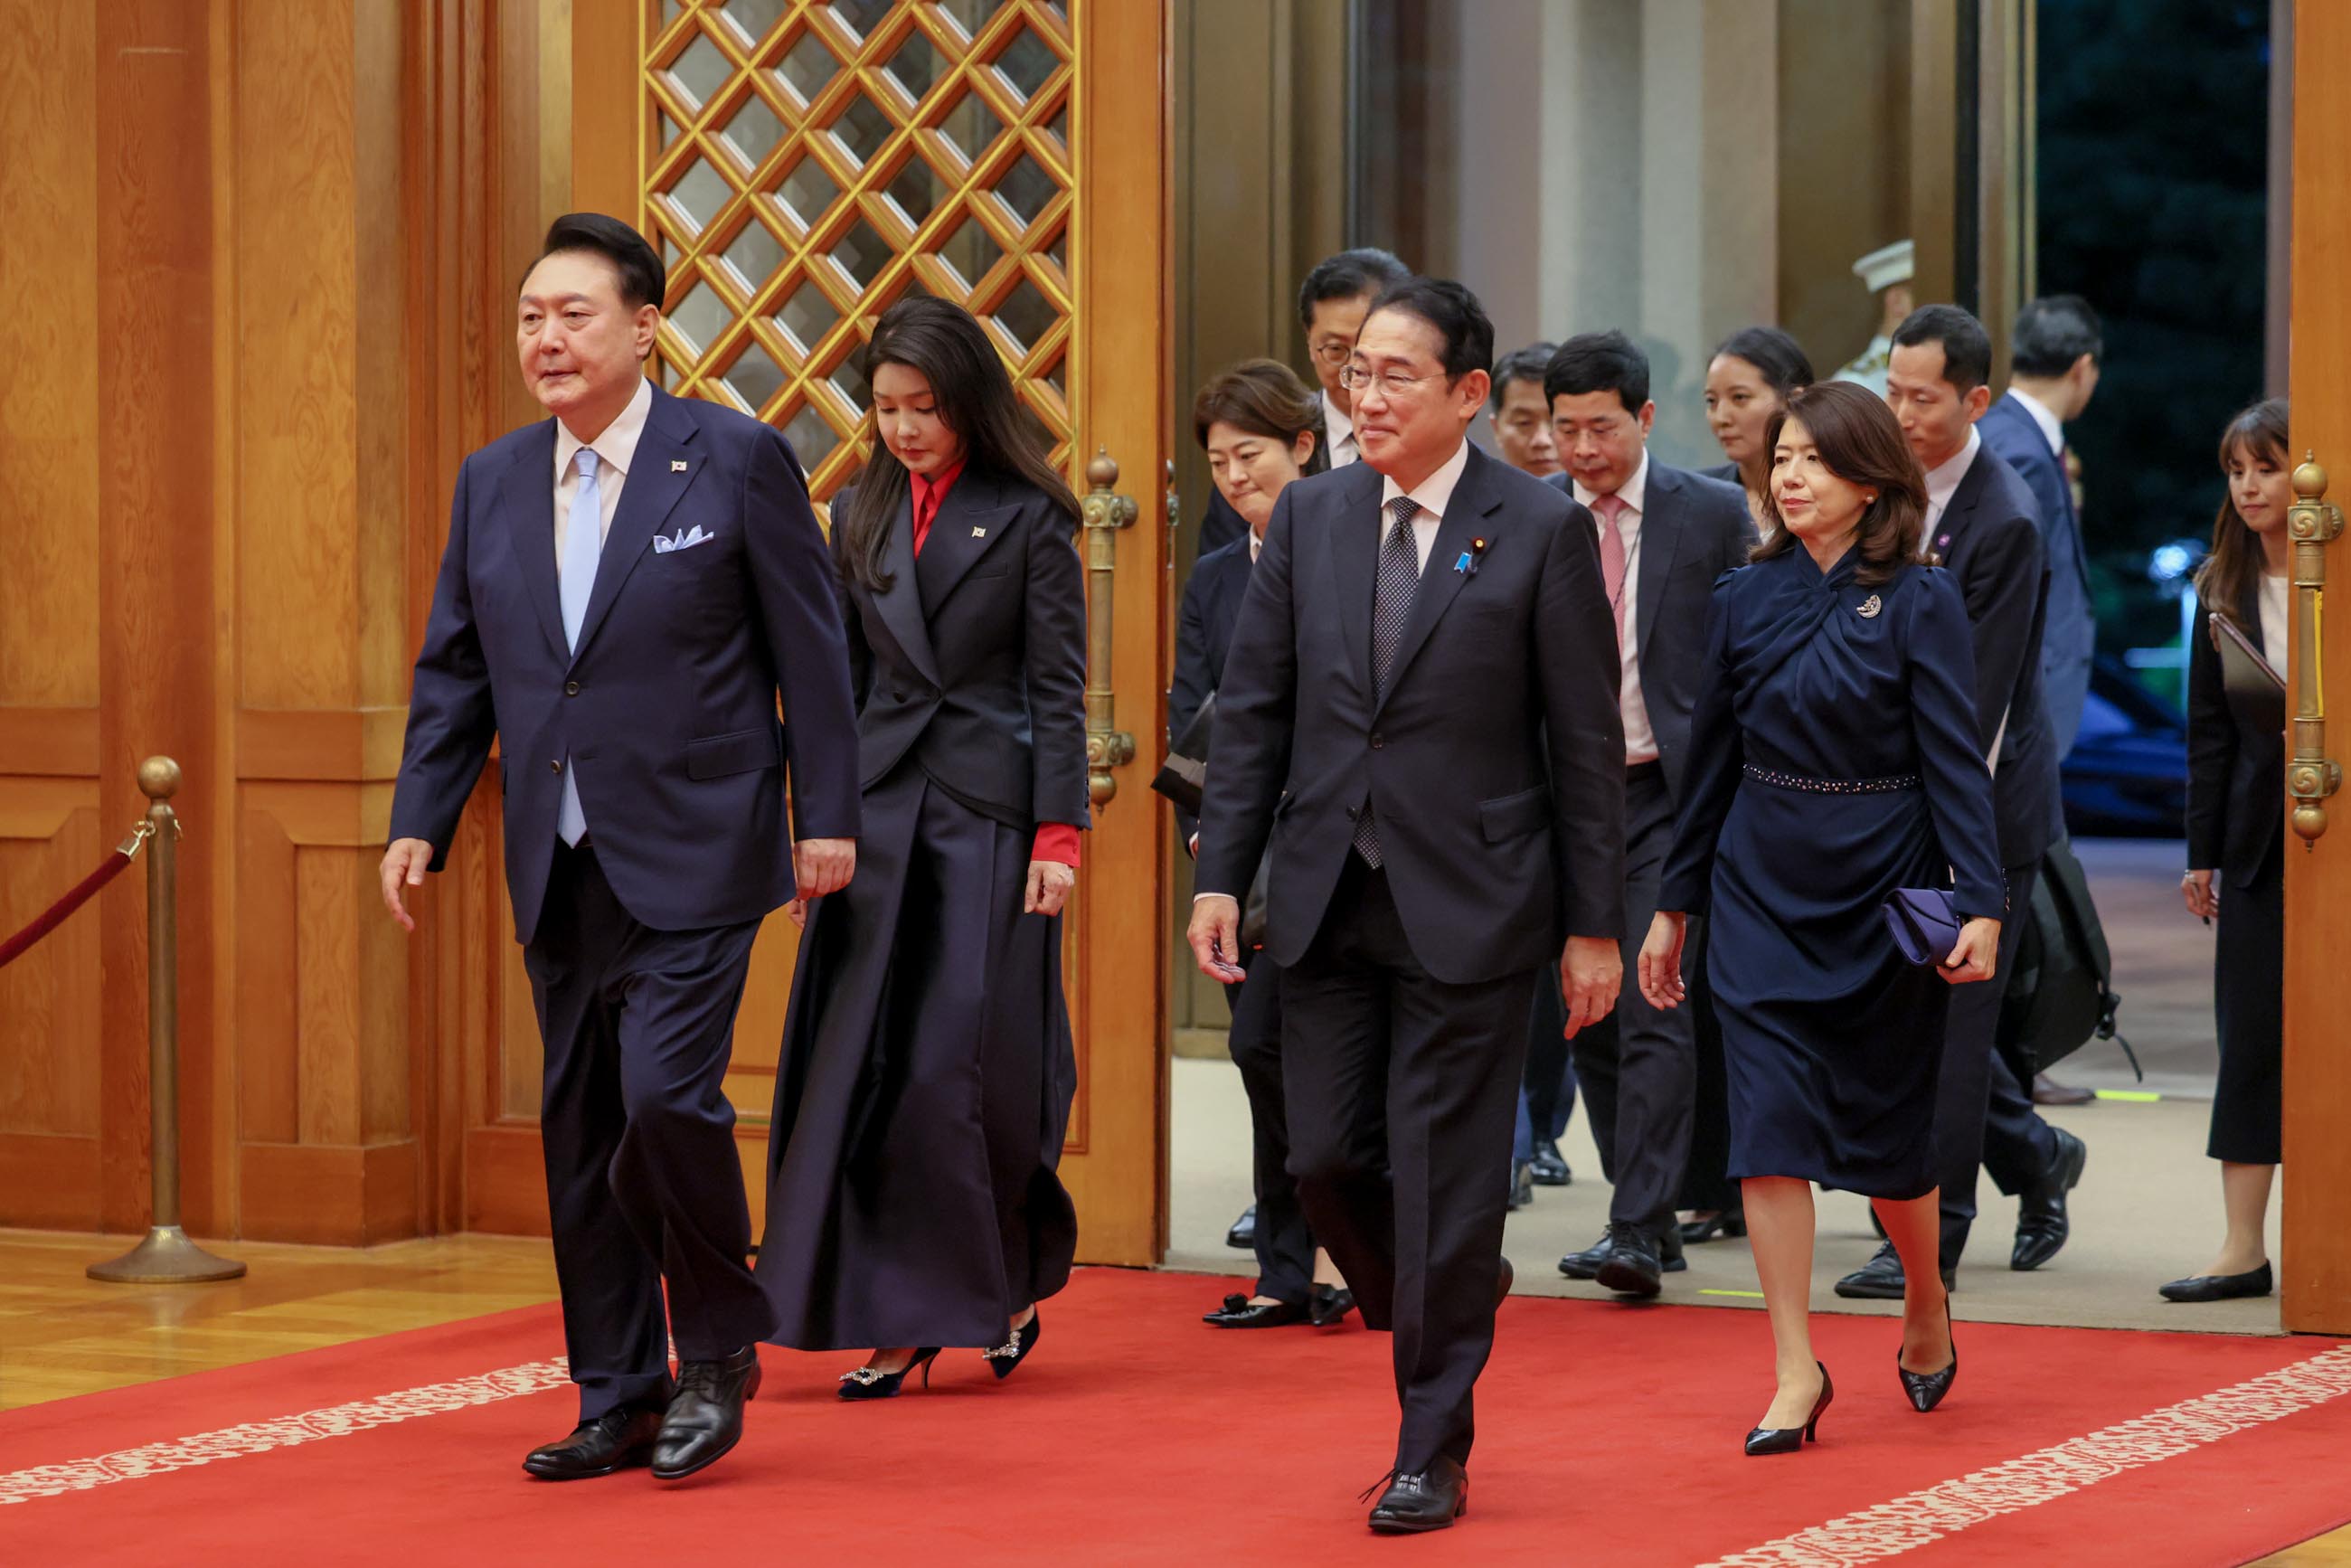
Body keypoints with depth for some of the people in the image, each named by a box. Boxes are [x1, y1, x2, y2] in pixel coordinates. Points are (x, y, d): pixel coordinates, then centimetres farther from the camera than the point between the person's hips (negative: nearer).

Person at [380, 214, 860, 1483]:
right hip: (558, 865, 6)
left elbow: (808, 651, -2)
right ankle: (617, 1400, 17)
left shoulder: (736, 461, -5)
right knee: (579, 1134, 8)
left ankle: (719, 1350, 4)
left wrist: (826, 815, -4)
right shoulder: (491, 482, 9)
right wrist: (421, 820, 5)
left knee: (666, 1098, -17)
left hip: (691, 855, -6)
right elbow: (453, 670, 14)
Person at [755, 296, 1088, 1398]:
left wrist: (1057, 834, -10)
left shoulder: (1029, 519, -2)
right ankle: (900, 1325, 3)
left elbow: (1058, 687, -4)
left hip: (988, 812, -4)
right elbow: (839, 679, 14)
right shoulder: (860, 518, 11)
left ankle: (1010, 1284, 18)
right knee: (864, 1068, -2)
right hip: (880, 809, 4)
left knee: (968, 1067, -4)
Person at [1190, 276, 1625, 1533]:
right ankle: (1455, 1309, 32)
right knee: (1325, 1158, 4)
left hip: (1469, 901, -4)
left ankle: (1432, 1453, 10)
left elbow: (1586, 740, -3)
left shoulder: (1541, 531, -5)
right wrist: (1221, 875, 1)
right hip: (1328, 899, 4)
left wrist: (1593, 925, -4)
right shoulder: (1310, 517, 6)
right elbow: (1253, 706, 9)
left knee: (1445, 1183, -1)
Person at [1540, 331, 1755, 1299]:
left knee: (1655, 1016, -13)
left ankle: (1636, 1233, -14)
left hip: (1670, 793, -4)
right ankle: (1652, 1215, 21)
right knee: (1589, 1021, 9)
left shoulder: (1712, 514, -1)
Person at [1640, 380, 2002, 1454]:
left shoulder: (1919, 603, -6)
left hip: (1882, 896, -3)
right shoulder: (1745, 601, 4)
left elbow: (1956, 761, -10)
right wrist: (1673, 906, 12)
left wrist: (1981, 904, -19)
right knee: (1770, 1124, -5)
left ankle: (1926, 1300, 34)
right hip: (1761, 893, 3)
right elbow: (1712, 760, 10)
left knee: (1883, 1133, 5)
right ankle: (1796, 1371, -2)